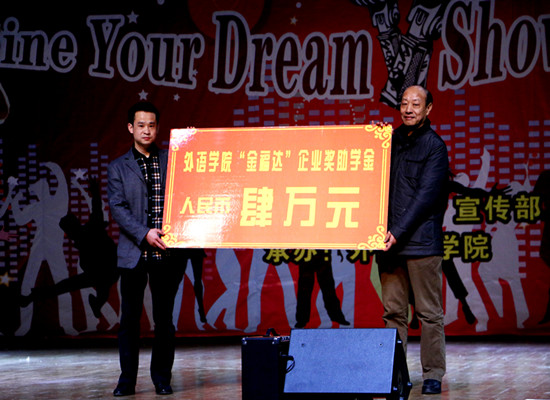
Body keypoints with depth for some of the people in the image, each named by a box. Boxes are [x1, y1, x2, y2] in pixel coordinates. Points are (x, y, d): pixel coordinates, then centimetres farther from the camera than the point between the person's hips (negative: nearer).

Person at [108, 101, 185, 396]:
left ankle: (162, 378, 14)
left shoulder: (173, 161, 11)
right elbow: (117, 207, -1)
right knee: (129, 319, 2)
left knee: (164, 318, 5)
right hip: (134, 253, -1)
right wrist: (144, 234, -15)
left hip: (167, 253, 1)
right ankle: (127, 380, 10)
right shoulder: (118, 167, 8)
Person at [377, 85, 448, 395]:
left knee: (429, 312, 0)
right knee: (393, 311, 6)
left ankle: (433, 374, 6)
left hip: (422, 240, -5)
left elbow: (426, 195, -10)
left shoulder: (434, 146, -2)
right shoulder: (391, 139, 15)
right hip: (390, 240, 5)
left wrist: (399, 232, -16)